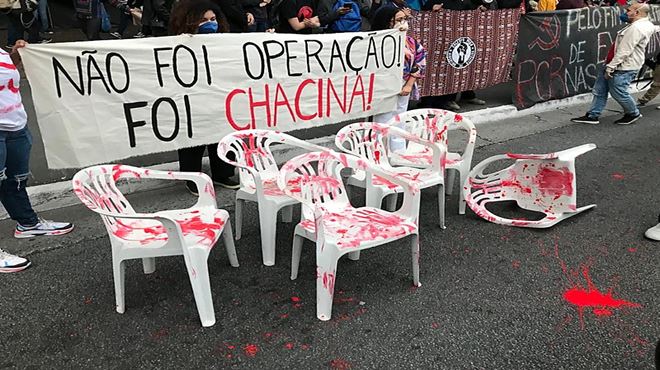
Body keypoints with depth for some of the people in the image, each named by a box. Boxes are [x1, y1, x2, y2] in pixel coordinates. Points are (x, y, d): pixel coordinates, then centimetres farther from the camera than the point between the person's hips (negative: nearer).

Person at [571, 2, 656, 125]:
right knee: (600, 89, 9)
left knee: (618, 92, 0)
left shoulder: (636, 28, -18)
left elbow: (624, 51, -23)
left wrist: (611, 67, -21)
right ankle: (592, 116, 15)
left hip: (624, 68, -11)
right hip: (616, 64, 11)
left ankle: (633, 114, 22)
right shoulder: (637, 25, 17)